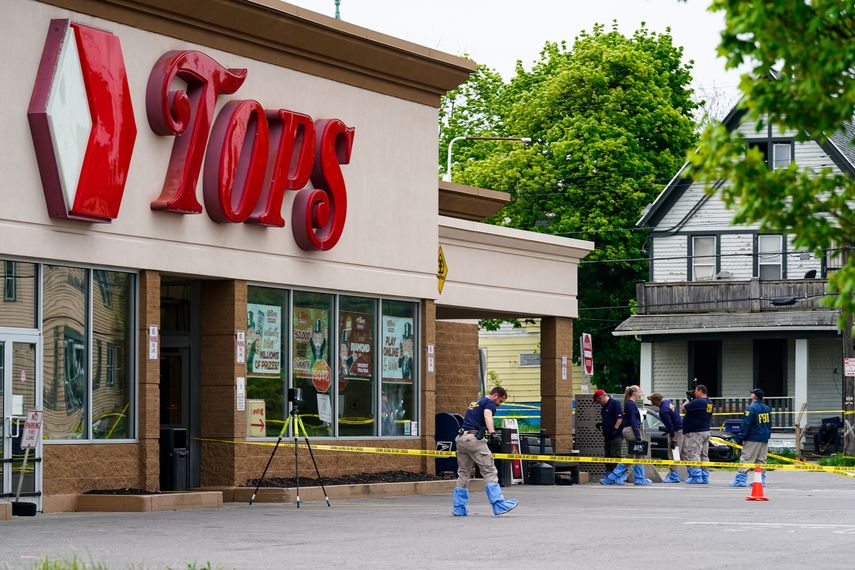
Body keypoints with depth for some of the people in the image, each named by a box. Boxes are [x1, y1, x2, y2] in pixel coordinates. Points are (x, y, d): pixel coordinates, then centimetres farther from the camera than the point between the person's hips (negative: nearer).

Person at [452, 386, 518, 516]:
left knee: (463, 474, 12)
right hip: (474, 438, -8)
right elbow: (487, 416, -20)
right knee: (489, 471, -7)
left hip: (461, 437, 8)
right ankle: (498, 505, -12)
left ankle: (459, 509, 12)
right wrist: (492, 432, -34)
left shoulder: (474, 403, 28)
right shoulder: (490, 403, 0)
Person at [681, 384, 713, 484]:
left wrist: (688, 400, 6)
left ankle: (696, 476, -11)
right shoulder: (709, 403, 11)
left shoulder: (697, 402, -19)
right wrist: (691, 400, 15)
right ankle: (705, 477, 14)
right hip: (706, 431, 9)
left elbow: (683, 408, -13)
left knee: (693, 454, -7)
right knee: (704, 455, 12)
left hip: (695, 433, -9)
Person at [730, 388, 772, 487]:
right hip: (764, 438, 7)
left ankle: (741, 479, -9)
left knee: (746, 459, -6)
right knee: (761, 460, 12)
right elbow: (769, 424, 19)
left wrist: (742, 437, -9)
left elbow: (746, 424, -14)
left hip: (753, 439, -7)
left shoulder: (751, 408, -13)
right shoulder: (767, 408, 11)